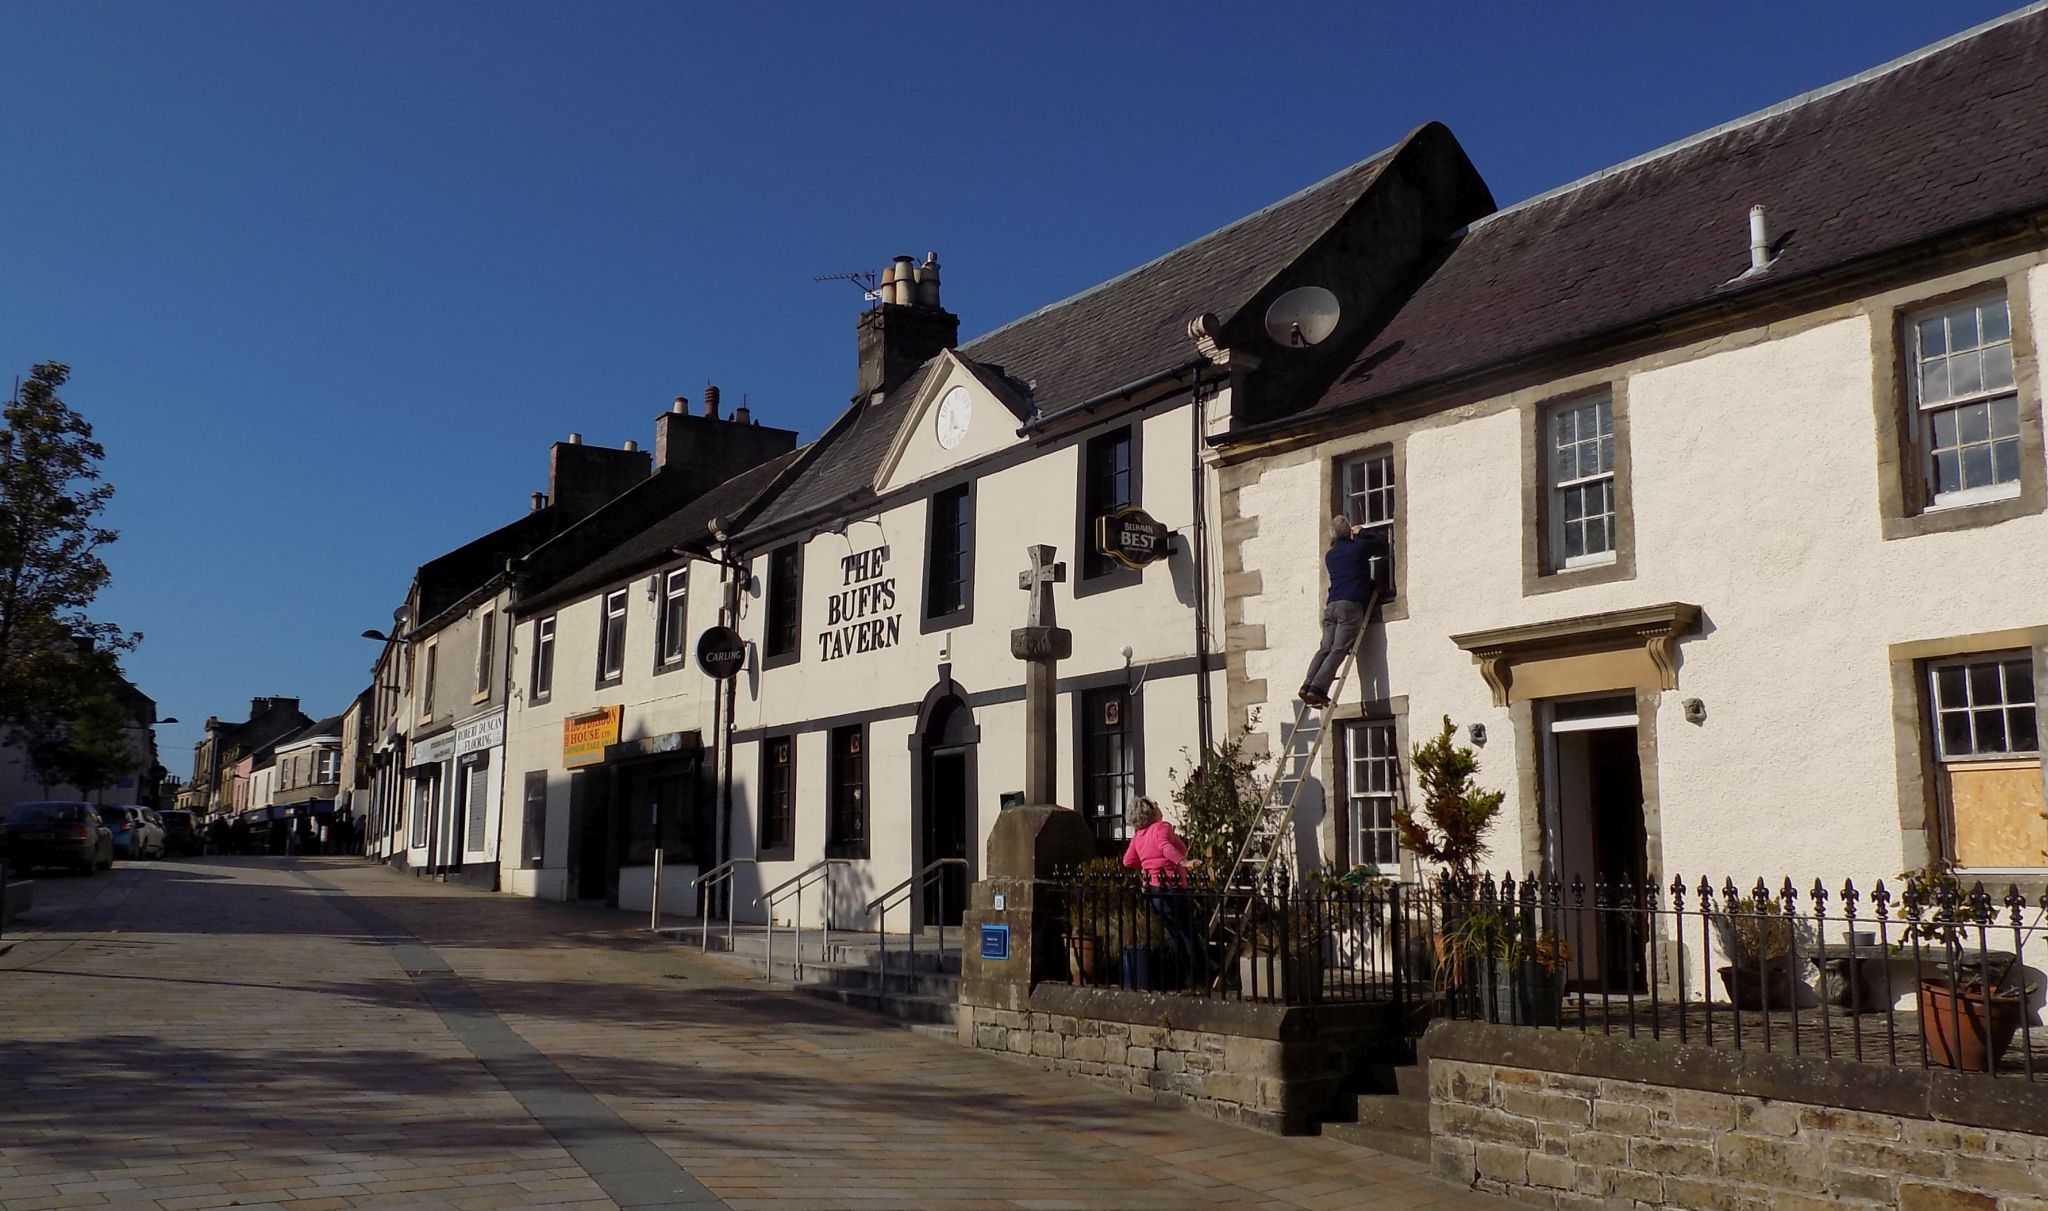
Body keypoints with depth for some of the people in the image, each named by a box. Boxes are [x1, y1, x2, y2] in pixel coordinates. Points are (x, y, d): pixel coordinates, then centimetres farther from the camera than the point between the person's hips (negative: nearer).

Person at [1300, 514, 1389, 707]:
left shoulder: (1330, 556, 23)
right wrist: (1361, 532, 35)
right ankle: (1318, 689, -27)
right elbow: (1381, 540, 22)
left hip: (1331, 606, 5)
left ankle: (1308, 685, -20)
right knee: (1339, 650, -13)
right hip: (1351, 605, -5)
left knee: (1325, 648, -1)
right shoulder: (1358, 547, 8)